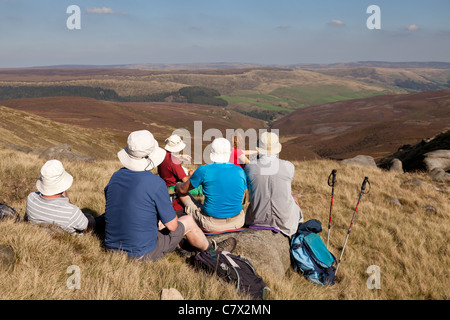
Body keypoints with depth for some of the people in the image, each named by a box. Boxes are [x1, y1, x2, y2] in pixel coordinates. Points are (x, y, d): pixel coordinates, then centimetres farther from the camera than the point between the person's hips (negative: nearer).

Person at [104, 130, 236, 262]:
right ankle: (210, 249, 39)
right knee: (188, 221, 13)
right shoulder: (156, 183, -21)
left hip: (112, 249, 6)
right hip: (142, 255, -6)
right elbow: (172, 225, -15)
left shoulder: (115, 177, -2)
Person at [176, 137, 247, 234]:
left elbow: (183, 190, 3)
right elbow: (241, 201, 9)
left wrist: (178, 185, 27)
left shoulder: (204, 170, -12)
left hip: (212, 225, -4)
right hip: (237, 222, 4)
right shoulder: (240, 171, -2)